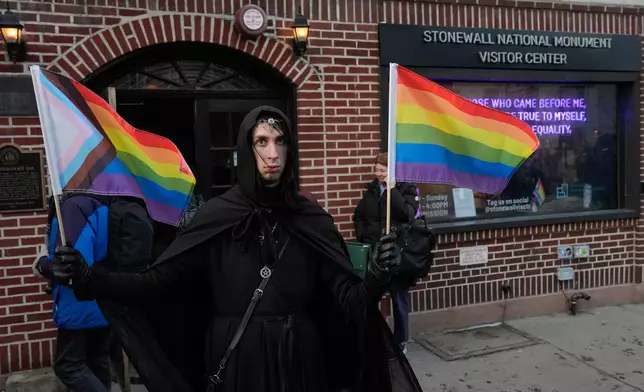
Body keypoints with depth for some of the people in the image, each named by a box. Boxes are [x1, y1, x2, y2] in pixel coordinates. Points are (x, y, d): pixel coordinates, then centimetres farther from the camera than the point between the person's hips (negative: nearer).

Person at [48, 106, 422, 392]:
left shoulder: (311, 218, -3)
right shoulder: (216, 215, -6)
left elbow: (350, 298, -8)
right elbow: (156, 282, -8)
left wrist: (377, 277, -29)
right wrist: (89, 278, -21)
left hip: (299, 362, 1)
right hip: (236, 362, -1)